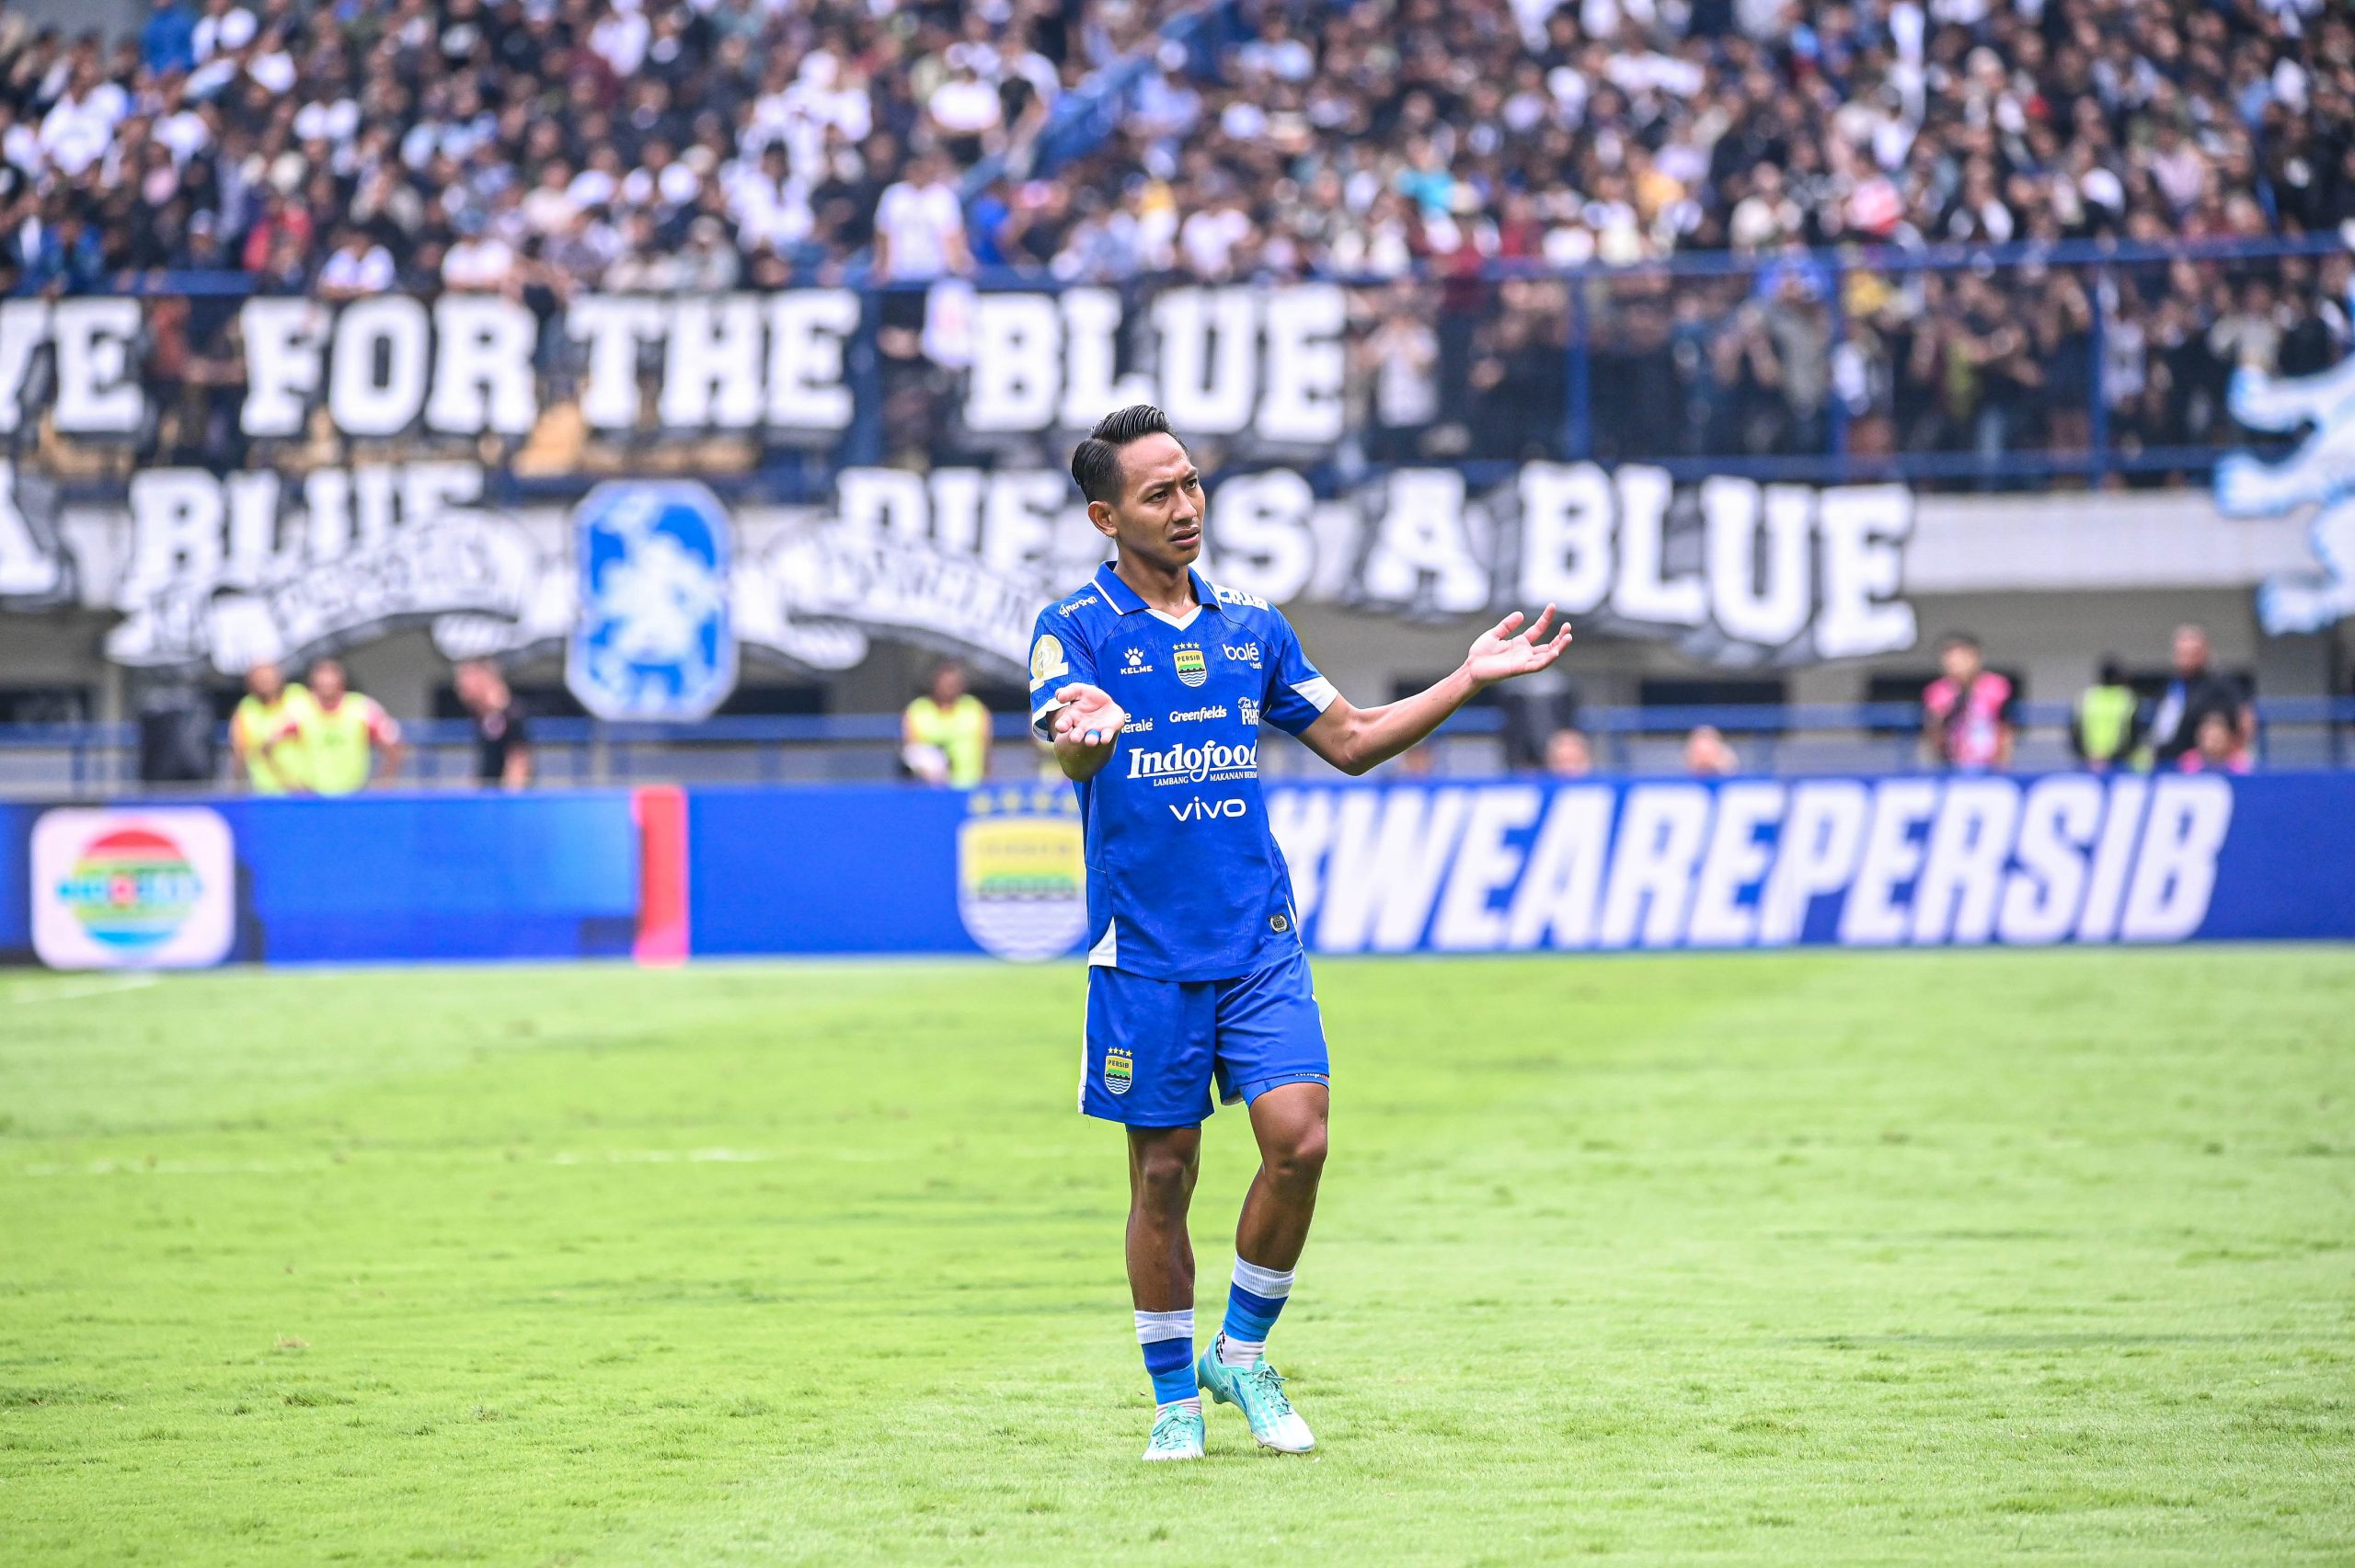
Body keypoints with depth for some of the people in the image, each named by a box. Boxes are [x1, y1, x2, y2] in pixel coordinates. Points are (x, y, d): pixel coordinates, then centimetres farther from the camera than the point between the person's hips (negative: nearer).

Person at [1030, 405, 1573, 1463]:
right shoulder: (1075, 630, -4)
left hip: (1259, 941, 4)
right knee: (1163, 1175, 1)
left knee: (1298, 1140, -11)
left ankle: (1242, 1354, 9)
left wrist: (1470, 677, 10)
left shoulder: (1251, 625, 12)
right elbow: (1065, 750, -23)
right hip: (1144, 952, -3)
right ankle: (1175, 1396, 17)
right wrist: (1083, 737, -47)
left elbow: (1351, 741, 19)